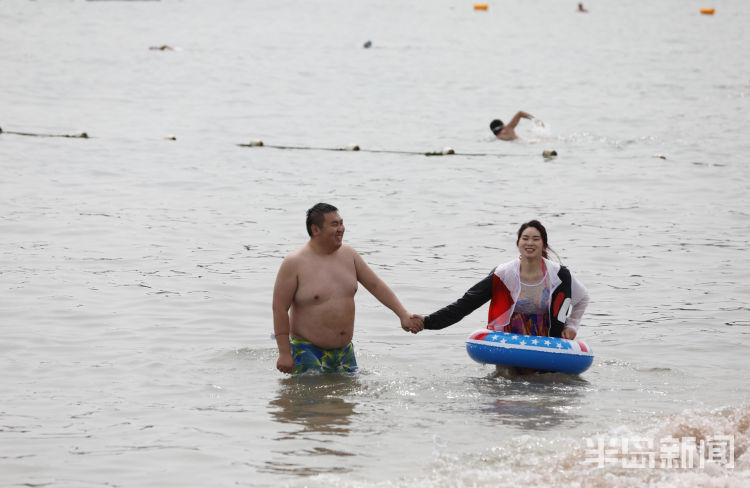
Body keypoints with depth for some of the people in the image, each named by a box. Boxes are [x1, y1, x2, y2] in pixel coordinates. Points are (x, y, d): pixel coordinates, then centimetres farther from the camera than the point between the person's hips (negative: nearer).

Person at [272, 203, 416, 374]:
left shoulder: (348, 254, 5)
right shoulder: (294, 263, -13)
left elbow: (375, 285, 11)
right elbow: (280, 308, -12)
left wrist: (403, 314, 1)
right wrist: (284, 353, -15)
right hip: (308, 351, -6)